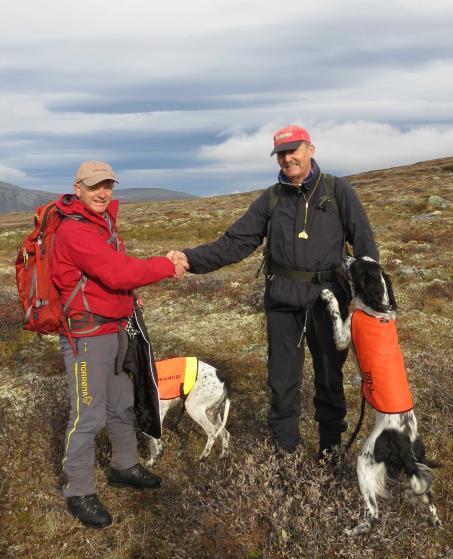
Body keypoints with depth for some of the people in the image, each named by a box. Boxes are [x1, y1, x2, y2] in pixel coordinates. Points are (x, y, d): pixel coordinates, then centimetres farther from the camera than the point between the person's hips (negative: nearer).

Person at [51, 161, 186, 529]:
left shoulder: (104, 222, 13)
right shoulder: (74, 229, -19)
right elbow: (117, 273, -27)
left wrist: (129, 295, 1)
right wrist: (167, 267, -17)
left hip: (114, 328, 10)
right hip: (87, 333, -10)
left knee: (121, 403, 21)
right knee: (89, 414, -2)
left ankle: (125, 466, 39)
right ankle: (79, 492, 14)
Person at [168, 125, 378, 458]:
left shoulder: (338, 191, 1)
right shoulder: (272, 199, 6)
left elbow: (364, 241, -2)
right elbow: (236, 242, 0)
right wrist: (192, 259, -14)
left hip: (328, 295, -1)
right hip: (283, 299, 2)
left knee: (330, 372, 14)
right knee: (282, 376, 9)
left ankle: (331, 443, 34)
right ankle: (284, 445, 27)